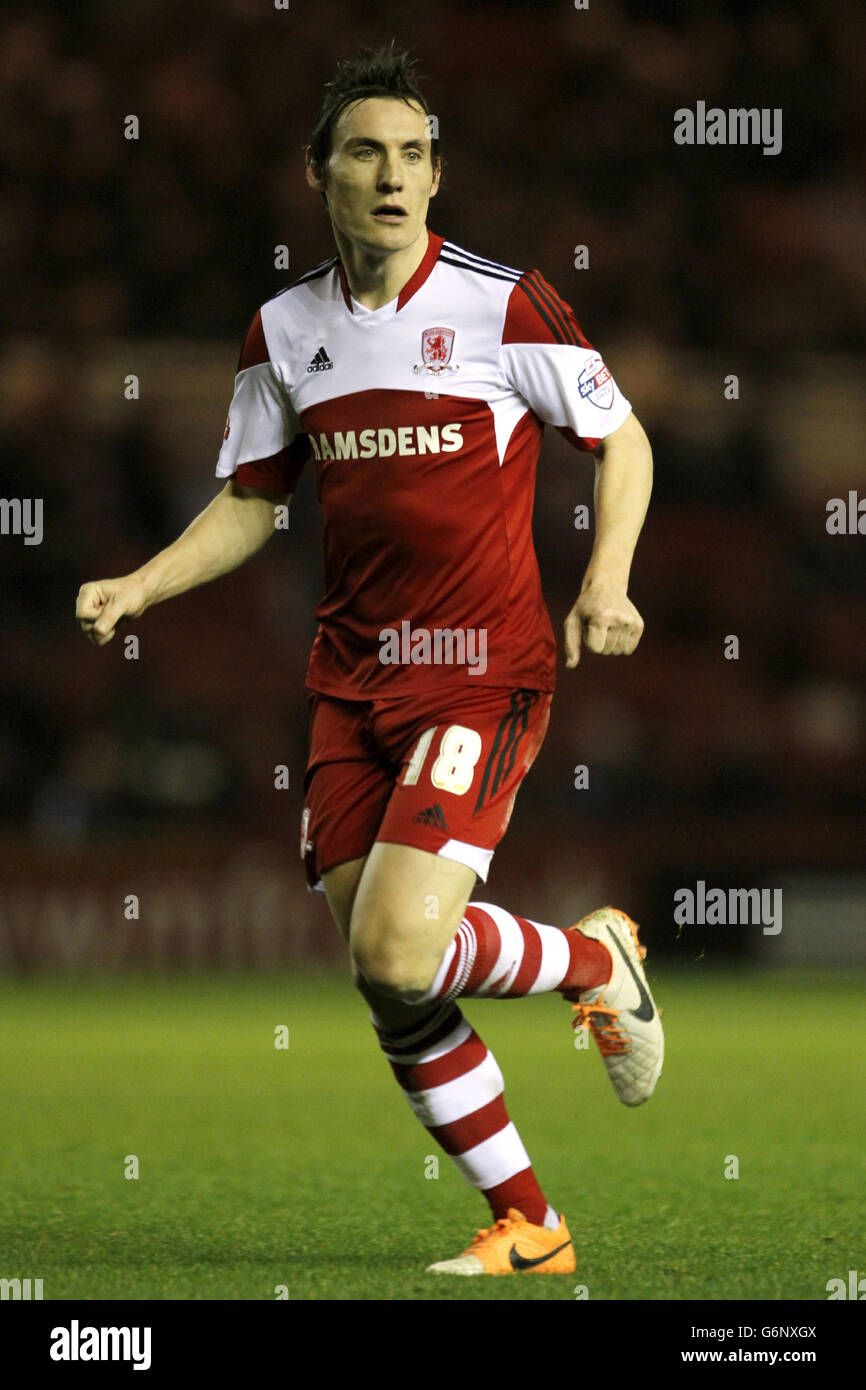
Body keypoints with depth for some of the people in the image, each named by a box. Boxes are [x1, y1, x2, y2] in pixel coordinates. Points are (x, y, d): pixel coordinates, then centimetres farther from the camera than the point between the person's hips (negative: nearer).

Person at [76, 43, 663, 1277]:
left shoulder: (504, 304, -7)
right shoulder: (283, 331, 7)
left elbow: (622, 438, 3)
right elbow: (250, 506, 17)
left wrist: (606, 583, -12)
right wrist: (139, 588, 2)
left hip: (483, 671, -5)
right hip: (351, 678, 5)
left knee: (400, 952, -20)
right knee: (386, 985, 0)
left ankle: (600, 963, 11)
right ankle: (528, 1225, 15)